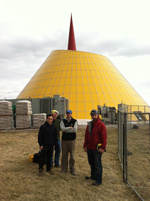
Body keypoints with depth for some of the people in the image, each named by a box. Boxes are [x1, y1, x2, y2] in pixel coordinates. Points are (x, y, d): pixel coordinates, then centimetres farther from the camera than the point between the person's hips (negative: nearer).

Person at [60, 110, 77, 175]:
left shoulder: (74, 121, 1)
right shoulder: (63, 121, 5)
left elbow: (75, 130, -13)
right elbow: (62, 129, -11)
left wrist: (66, 130, -9)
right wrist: (70, 128, -11)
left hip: (72, 140, -1)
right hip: (64, 140, 1)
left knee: (72, 156, 2)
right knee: (64, 155, 6)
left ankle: (72, 169, 14)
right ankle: (64, 169, 19)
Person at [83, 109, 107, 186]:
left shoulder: (101, 125, -9)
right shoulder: (89, 124, 10)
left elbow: (104, 137, -11)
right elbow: (86, 136, 16)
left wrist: (103, 147, -16)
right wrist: (85, 146, 13)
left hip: (97, 149, -7)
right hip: (89, 148, 7)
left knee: (97, 164, -1)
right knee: (91, 163, 19)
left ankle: (98, 181, 6)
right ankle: (93, 176, 36)